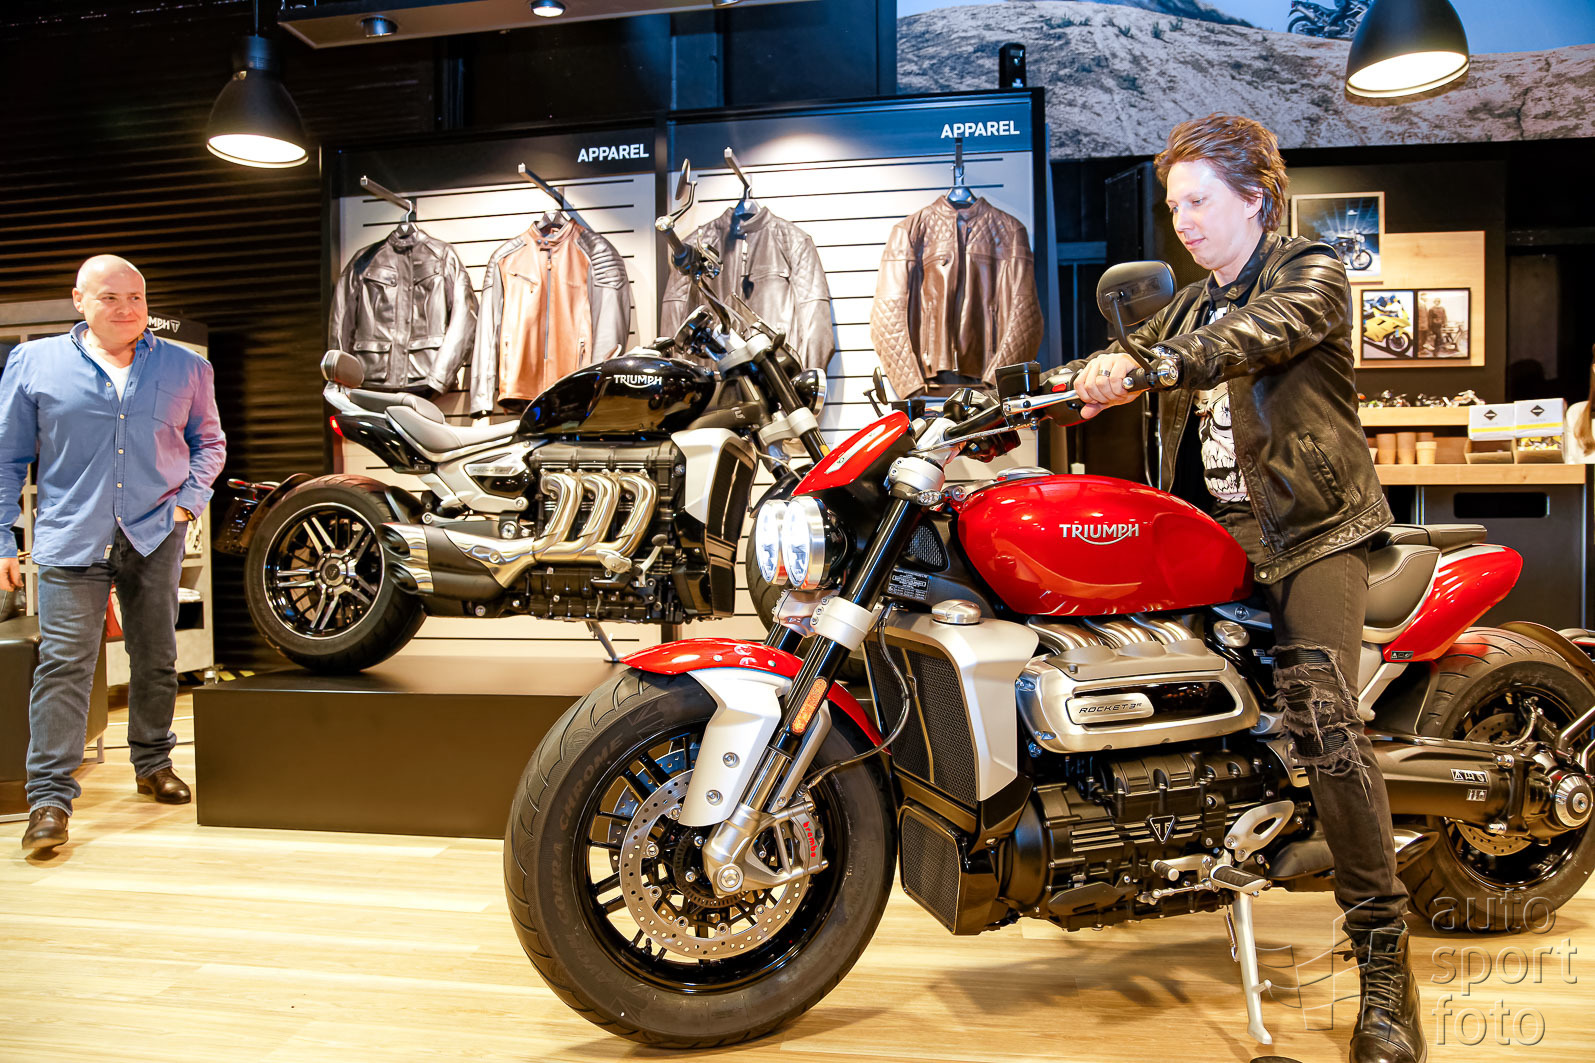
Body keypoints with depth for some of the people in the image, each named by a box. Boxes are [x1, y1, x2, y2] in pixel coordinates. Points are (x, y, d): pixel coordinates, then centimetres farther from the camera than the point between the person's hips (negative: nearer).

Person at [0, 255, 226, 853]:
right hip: (71, 539, -2)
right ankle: (49, 797, -3)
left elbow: (209, 441, 20)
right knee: (64, 663, -8)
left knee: (156, 659, 11)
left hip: (156, 535, 2)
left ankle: (153, 764, 28)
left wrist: (190, 498, 4)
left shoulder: (186, 369, 8)